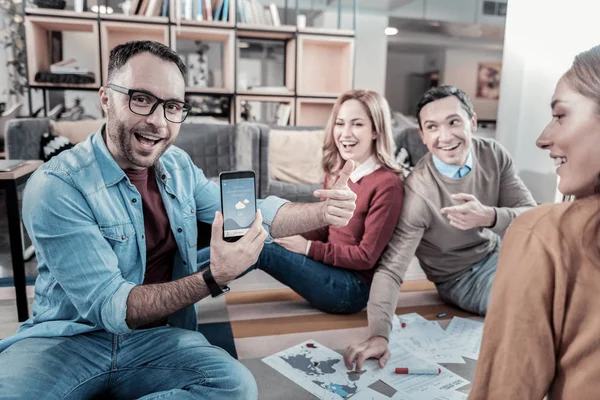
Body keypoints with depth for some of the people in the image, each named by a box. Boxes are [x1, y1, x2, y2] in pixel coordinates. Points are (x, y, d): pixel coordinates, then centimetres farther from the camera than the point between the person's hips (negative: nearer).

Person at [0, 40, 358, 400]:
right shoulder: (56, 186, -17)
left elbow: (252, 215, 2)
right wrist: (215, 277, -33)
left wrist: (324, 212, -15)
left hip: (158, 338, 5)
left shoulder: (178, 166, 3)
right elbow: (108, 308, -20)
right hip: (65, 339, -4)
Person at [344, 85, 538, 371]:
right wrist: (378, 334, -45)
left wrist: (490, 217, -38)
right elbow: (390, 268, -32)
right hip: (463, 278, -5)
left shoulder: (493, 155, -14)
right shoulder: (417, 191, -30)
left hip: (500, 250, 5)